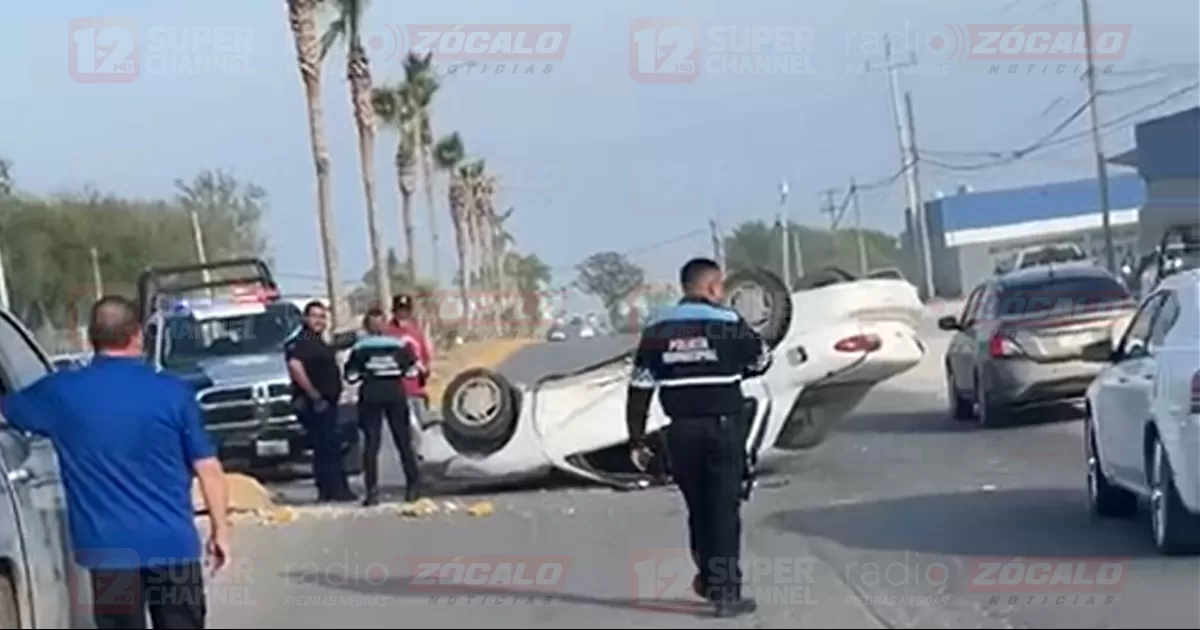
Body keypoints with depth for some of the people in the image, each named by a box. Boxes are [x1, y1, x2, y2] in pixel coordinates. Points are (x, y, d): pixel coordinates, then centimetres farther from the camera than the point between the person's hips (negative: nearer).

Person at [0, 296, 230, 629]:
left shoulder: (61, 393, -2)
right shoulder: (173, 392, -4)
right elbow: (208, 469, -3)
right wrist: (220, 528, 8)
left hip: (109, 546, 0)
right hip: (172, 542, 0)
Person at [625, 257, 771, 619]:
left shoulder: (658, 330, 3)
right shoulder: (728, 323, -6)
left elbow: (639, 388, 1)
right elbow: (761, 362, 9)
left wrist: (637, 440, 7)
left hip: (682, 433, 4)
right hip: (723, 427, -4)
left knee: (698, 508, 18)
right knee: (724, 510, 0)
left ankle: (709, 578, 30)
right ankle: (726, 593, -1)